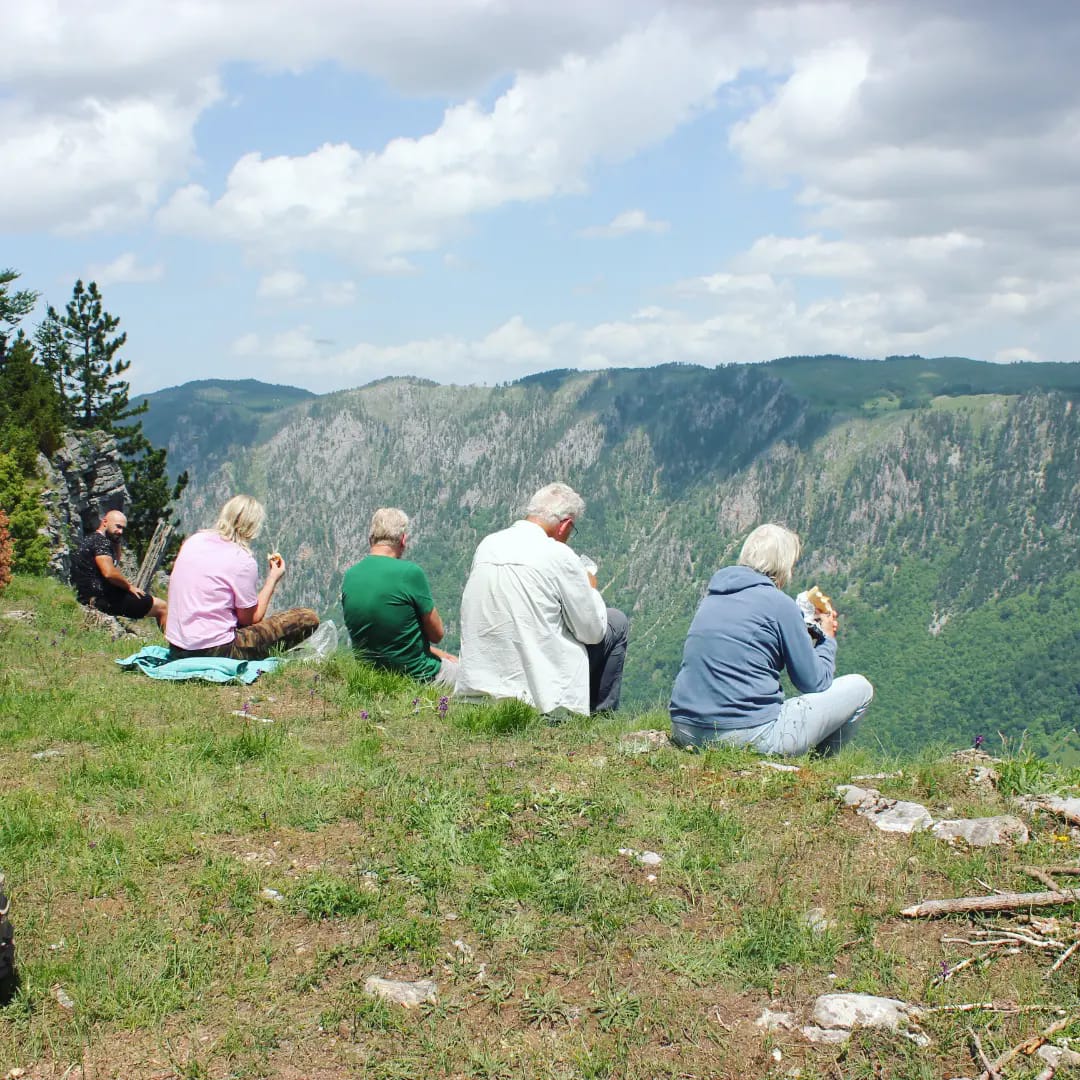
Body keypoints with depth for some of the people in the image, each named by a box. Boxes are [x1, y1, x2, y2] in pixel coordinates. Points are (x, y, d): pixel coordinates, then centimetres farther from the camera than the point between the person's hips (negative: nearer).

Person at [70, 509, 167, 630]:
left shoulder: (90, 540, 17)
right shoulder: (101, 541, -14)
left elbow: (115, 564, 25)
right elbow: (109, 573, -27)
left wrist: (117, 543, 12)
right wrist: (129, 586, -12)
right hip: (103, 599, -11)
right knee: (161, 607, -8)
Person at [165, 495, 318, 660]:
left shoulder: (192, 541, 6)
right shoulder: (242, 560, -13)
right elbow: (250, 619, -4)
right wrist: (273, 579, 6)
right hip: (216, 651, -8)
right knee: (308, 619, -4)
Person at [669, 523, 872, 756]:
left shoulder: (712, 597, 14)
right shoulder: (779, 603, -6)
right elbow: (815, 682, 0)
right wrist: (827, 638, 19)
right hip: (751, 737, -7)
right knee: (859, 688, 8)